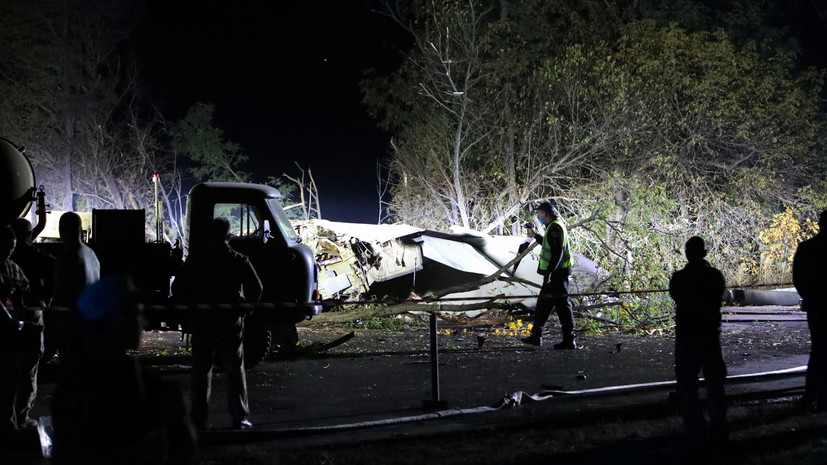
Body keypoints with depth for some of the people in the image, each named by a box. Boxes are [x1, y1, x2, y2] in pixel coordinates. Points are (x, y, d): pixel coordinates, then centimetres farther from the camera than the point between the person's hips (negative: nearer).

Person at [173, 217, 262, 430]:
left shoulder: (195, 260, 0)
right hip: (231, 322, -1)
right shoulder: (239, 261, -4)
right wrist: (244, 309, 6)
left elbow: (177, 289, 0)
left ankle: (198, 419, 10)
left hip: (202, 322, 1)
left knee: (201, 371, 9)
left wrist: (192, 309, 12)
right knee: (235, 370, 6)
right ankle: (240, 418, 4)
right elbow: (256, 288, -9)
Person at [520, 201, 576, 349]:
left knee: (562, 304, -7)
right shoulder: (552, 227, 17)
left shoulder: (555, 228, -16)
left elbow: (558, 252, -24)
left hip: (557, 273, -11)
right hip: (553, 274, 11)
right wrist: (535, 236, 34)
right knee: (543, 303, 13)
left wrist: (549, 272, -28)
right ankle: (536, 336, 19)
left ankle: (569, 341, -4)